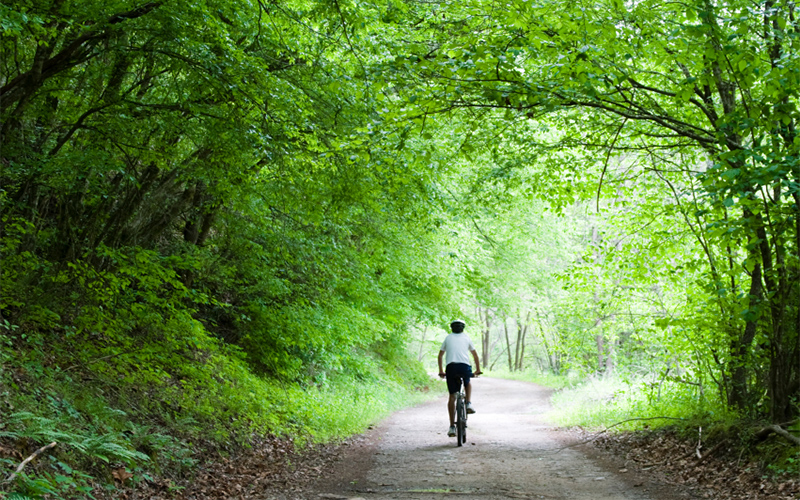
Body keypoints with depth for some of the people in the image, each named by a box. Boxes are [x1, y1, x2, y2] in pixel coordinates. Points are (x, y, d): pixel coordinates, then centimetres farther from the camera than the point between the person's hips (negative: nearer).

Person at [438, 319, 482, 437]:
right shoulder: (466, 338, 21)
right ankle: (469, 404, 12)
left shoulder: (448, 338, 22)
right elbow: (475, 355, 26)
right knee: (467, 383, 34)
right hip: (465, 366, 0)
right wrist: (478, 370, 35)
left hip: (450, 366, 0)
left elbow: (440, 355, 25)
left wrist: (441, 371, 33)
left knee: (452, 396, 5)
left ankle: (452, 427, 1)